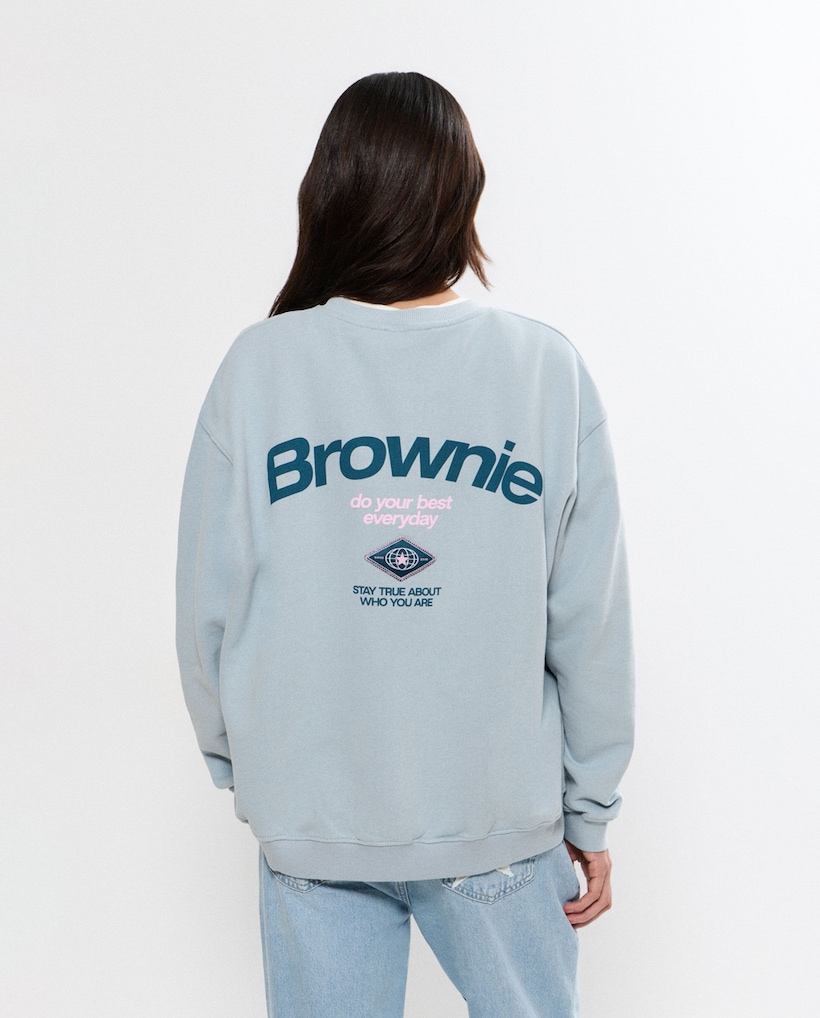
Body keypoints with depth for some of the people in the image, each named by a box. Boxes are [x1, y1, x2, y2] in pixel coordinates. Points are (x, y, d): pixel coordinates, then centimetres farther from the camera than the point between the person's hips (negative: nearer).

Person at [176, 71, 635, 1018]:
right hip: (501, 812, 0)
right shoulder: (549, 369, -10)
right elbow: (591, 622, -7)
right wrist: (590, 808, 6)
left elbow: (207, 610, -4)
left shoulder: (257, 366, -9)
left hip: (308, 814, 1)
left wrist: (231, 756, 14)